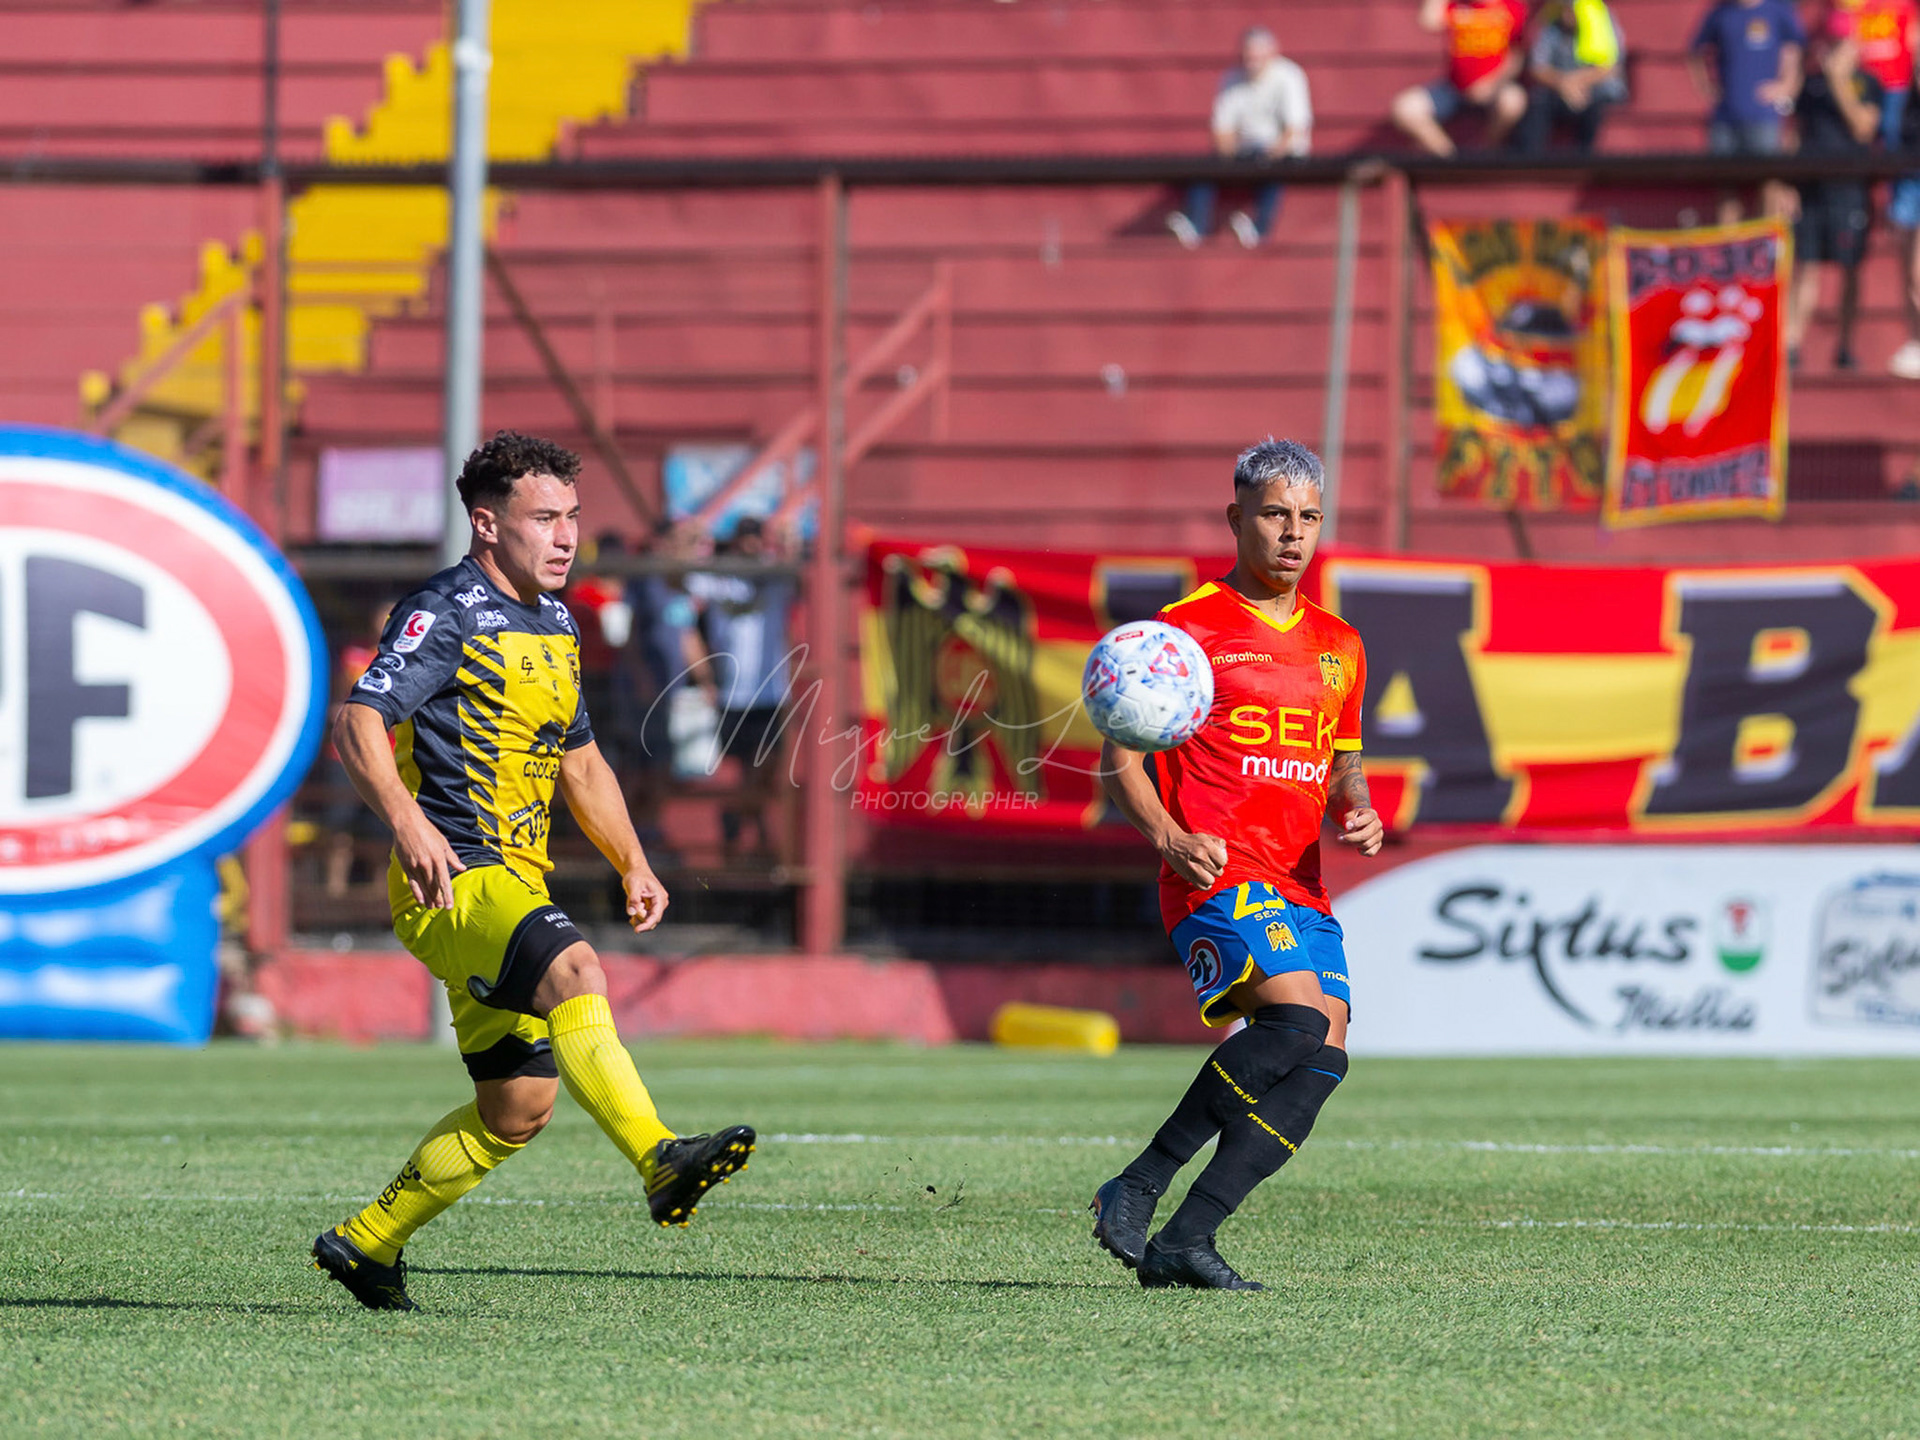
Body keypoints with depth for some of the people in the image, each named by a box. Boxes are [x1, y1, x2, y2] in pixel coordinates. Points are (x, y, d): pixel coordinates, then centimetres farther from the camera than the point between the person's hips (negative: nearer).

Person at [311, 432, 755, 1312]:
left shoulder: (554, 626, 19)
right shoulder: (447, 612, -8)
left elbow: (580, 761, 31)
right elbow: (358, 724, -19)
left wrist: (633, 865, 21)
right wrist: (409, 823, -34)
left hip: (516, 884, 9)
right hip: (452, 877, -9)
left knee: (519, 1108, 8)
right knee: (572, 970, -34)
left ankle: (367, 1242, 22)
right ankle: (661, 1163, -49)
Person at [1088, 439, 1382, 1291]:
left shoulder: (1338, 647, 18)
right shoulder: (1189, 629, -1)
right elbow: (1119, 756, 0)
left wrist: (1357, 813, 5)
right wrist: (1167, 836, -17)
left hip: (1299, 887, 7)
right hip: (1217, 873, -7)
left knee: (1325, 1055, -9)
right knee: (1298, 1018, -27)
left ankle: (1183, 1241, -9)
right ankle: (1136, 1189, -19)